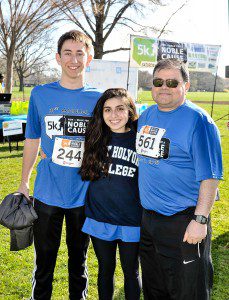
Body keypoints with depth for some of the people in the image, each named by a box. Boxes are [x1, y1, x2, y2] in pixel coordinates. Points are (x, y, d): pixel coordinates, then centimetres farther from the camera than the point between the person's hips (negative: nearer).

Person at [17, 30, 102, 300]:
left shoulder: (98, 99, -2)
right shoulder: (40, 94, -1)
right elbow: (32, 141, 7)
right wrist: (23, 183, 7)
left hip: (84, 195, 0)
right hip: (46, 194, 0)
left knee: (79, 260, 18)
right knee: (44, 261, 14)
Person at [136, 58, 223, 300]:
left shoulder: (197, 120, -14)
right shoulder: (147, 115, 7)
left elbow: (210, 175, -17)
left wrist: (200, 220, -20)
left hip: (184, 223, -6)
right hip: (147, 217, 7)